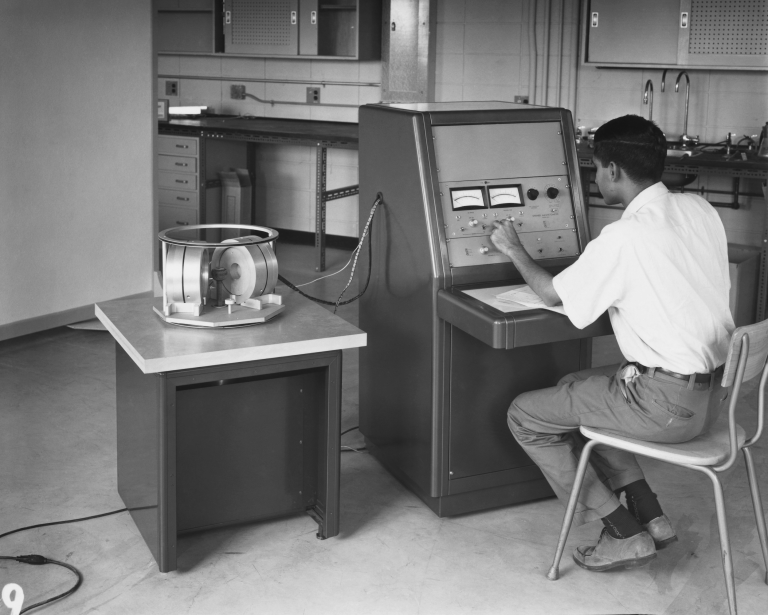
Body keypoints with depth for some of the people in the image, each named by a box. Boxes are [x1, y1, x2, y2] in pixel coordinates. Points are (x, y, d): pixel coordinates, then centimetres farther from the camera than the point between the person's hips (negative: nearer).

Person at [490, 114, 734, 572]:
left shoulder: (624, 237, -20)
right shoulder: (700, 209, 3)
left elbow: (554, 295, -5)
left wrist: (513, 249, 12)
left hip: (668, 402, -9)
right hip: (715, 388, 9)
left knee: (526, 416, 4)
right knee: (575, 391, 27)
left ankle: (625, 534, 8)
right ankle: (651, 516, 21)